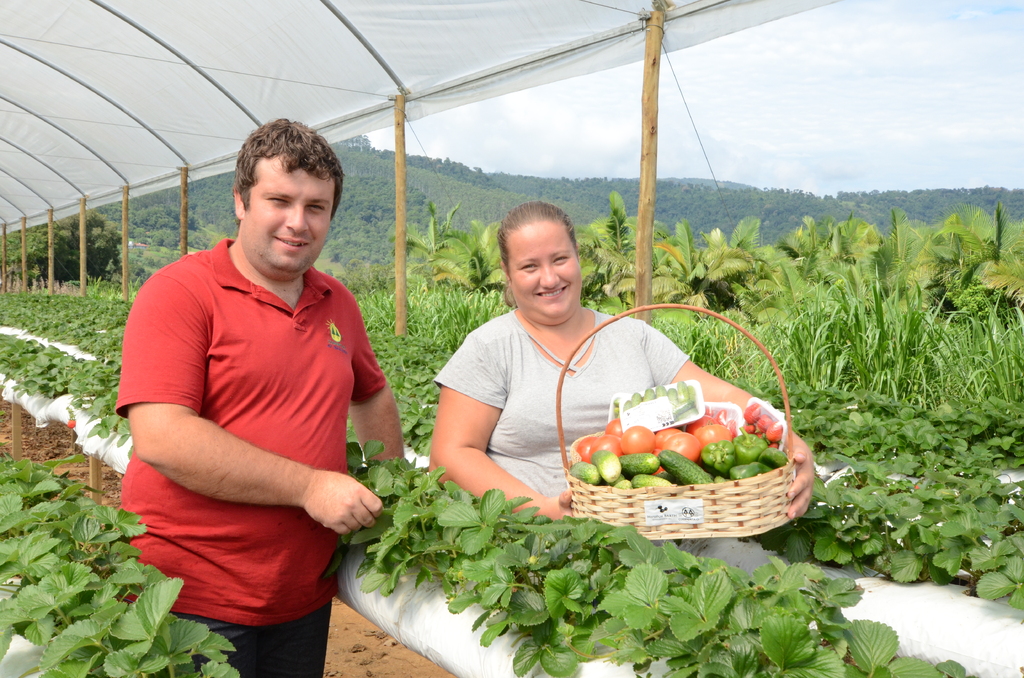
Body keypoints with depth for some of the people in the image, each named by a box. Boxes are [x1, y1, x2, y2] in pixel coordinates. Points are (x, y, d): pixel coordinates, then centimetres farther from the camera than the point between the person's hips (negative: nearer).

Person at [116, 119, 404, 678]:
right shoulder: (180, 292, -12)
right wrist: (308, 486, -21)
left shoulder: (337, 303, 8)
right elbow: (159, 438, -22)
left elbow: (373, 397, 24)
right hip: (191, 600, -6)